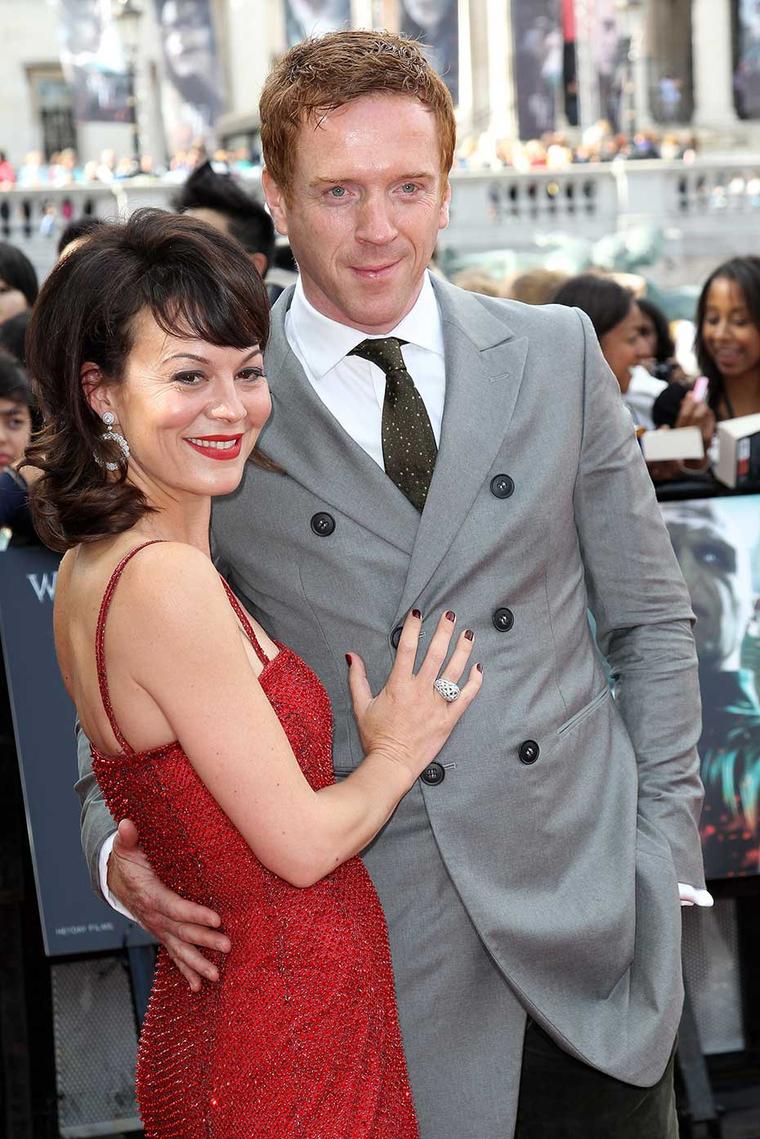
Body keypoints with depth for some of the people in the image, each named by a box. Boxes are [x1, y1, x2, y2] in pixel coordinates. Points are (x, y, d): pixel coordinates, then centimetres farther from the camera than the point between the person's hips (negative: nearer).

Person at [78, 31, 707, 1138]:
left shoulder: (557, 354, 4)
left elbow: (650, 618, 9)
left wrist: (666, 849, 3)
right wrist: (118, 847, -12)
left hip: (593, 911, 2)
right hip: (378, 940, -2)